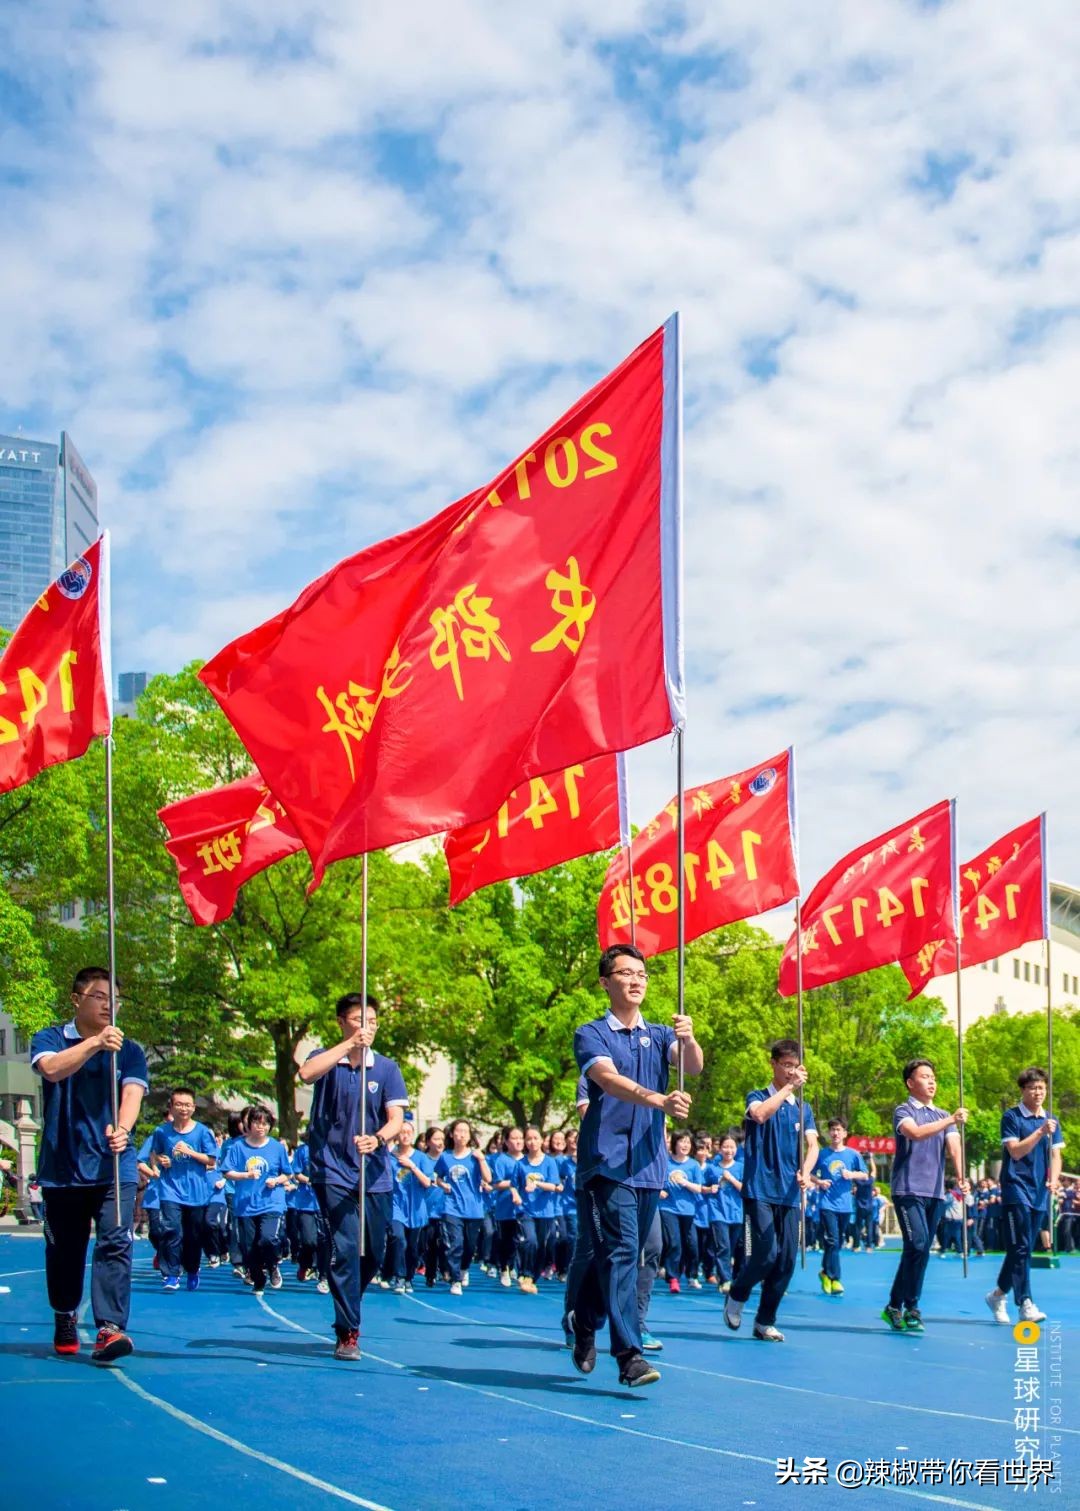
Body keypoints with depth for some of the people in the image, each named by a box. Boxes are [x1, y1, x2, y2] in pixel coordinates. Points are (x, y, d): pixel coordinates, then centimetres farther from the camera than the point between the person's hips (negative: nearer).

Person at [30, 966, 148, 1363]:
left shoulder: (129, 1050, 7)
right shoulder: (50, 1039, 4)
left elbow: (132, 1093, -8)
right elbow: (52, 1069, -18)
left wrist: (121, 1129, -29)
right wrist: (95, 1043, -31)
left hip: (115, 1168, 0)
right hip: (62, 1169, 0)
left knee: (115, 1244, -13)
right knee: (64, 1251, 11)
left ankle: (109, 1329, -17)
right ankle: (65, 1320, 33)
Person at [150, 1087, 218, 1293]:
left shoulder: (202, 1131, -3)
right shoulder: (162, 1131, 0)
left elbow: (211, 1161, -3)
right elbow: (154, 1154, 15)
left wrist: (190, 1152, -14)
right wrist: (159, 1161, -6)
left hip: (196, 1192, 1)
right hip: (171, 1190, 0)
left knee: (194, 1235, 11)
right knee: (171, 1230, -17)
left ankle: (192, 1271, 32)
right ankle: (170, 1275, -12)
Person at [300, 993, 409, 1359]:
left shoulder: (386, 1068, 4)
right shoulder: (325, 1060, 1)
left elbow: (396, 1119, -5)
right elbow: (306, 1073, -24)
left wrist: (378, 1139, -26)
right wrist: (349, 1044, -28)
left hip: (375, 1176, 3)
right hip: (332, 1172, -3)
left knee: (373, 1254, 9)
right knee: (345, 1249, -12)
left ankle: (347, 1310, 34)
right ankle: (347, 1333, -4)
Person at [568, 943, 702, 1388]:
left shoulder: (659, 1035, 13)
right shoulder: (591, 1035, -3)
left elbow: (693, 1067, -6)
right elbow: (609, 1080, -21)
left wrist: (688, 1039, -29)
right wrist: (660, 1101, -38)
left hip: (650, 1164, 5)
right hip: (608, 1162, -5)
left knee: (623, 1254, 13)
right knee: (619, 1252, -13)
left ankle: (584, 1322, 34)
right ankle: (629, 1356, -13)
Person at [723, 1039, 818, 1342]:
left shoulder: (803, 1108, 13)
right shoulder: (758, 1097, 1)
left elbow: (812, 1145, 2)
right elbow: (760, 1114, -23)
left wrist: (805, 1171, -18)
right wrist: (790, 1087, -18)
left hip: (789, 1195, 5)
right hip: (759, 1191, -5)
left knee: (787, 1261, 1)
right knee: (766, 1254, -13)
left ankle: (765, 1322, 14)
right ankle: (736, 1296, 14)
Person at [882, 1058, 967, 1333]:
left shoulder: (944, 1116, 15)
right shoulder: (904, 1111, -1)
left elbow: (953, 1145, 0)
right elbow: (916, 1133, -22)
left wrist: (960, 1174, -18)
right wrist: (951, 1120, -29)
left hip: (935, 1193, 6)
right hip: (909, 1191, -6)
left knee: (918, 1252, 7)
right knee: (918, 1246, -17)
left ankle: (895, 1307, 15)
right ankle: (911, 1308, -8)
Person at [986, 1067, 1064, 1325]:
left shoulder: (1051, 1121, 11)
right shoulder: (1011, 1117, -5)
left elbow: (1055, 1155, 11)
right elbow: (1016, 1151, -14)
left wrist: (1054, 1179, -7)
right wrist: (1040, 1132, -23)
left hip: (1039, 1194, 6)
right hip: (1016, 1190, -6)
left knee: (1022, 1250, 10)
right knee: (1020, 1248, -12)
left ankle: (998, 1294, 24)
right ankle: (1026, 1304, -12)